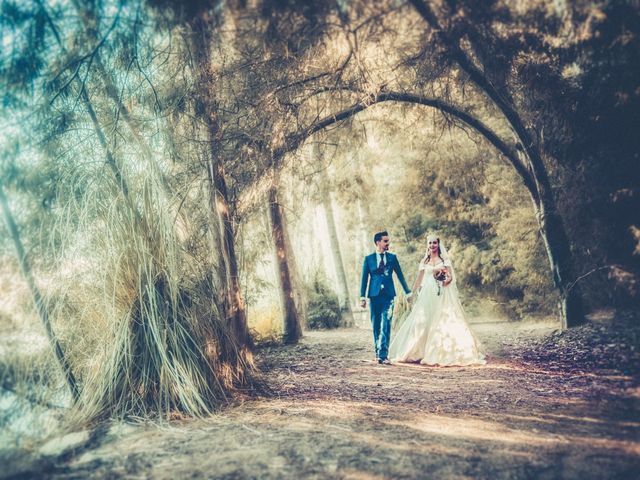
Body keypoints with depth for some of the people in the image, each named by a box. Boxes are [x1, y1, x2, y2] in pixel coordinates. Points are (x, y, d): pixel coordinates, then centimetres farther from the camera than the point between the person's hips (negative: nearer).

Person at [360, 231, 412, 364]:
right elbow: (364, 279, 4)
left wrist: (407, 292, 12)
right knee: (376, 325, 7)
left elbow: (400, 275, 12)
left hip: (389, 294, 0)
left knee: (386, 325, -10)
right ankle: (378, 352, 20)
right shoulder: (369, 258, 4)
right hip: (374, 294, 0)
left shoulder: (392, 257, 8)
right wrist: (362, 297, 0)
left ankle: (383, 355, -12)